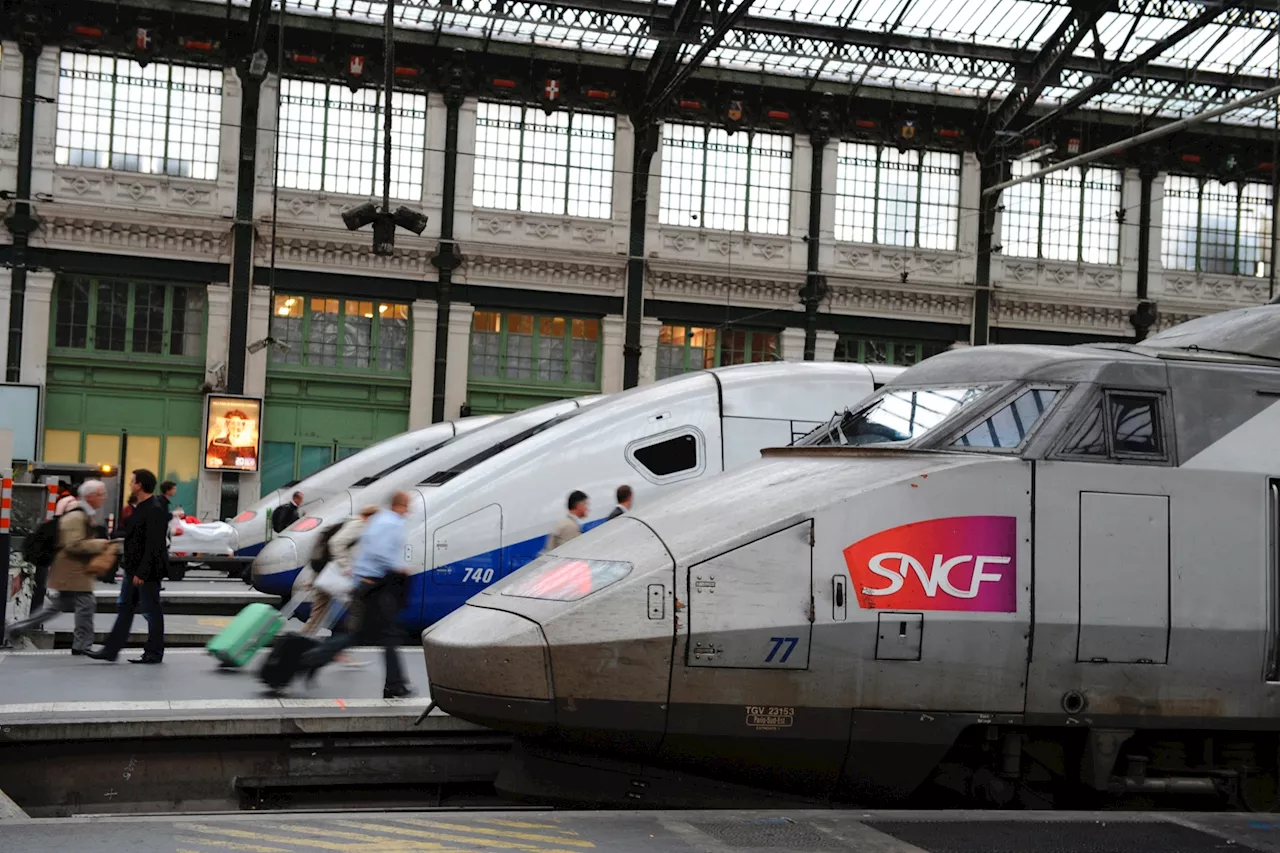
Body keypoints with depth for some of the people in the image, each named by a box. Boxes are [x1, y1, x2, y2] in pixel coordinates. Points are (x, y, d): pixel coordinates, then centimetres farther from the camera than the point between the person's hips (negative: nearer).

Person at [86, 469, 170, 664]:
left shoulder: (154, 510, -19)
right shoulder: (141, 507, 13)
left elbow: (153, 545, -23)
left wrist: (142, 572, -24)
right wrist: (127, 563, 17)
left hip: (147, 570, -10)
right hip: (134, 568, 10)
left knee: (152, 611, 0)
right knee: (125, 608, 11)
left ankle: (154, 653, 8)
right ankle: (111, 650, 15)